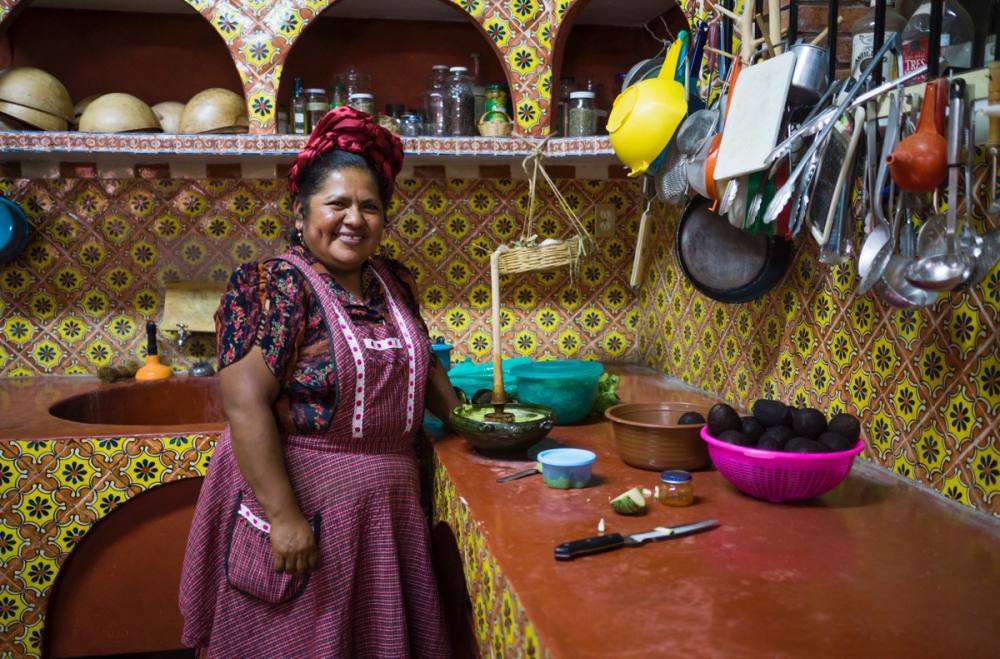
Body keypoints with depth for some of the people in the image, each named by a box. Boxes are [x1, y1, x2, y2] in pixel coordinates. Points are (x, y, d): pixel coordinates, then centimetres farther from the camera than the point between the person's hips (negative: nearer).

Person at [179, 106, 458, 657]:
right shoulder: (275, 287, -15)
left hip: (386, 503, 7)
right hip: (301, 497, -6)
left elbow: (420, 363, 20)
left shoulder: (393, 283, 6)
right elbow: (245, 406, -21)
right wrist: (283, 516, -24)